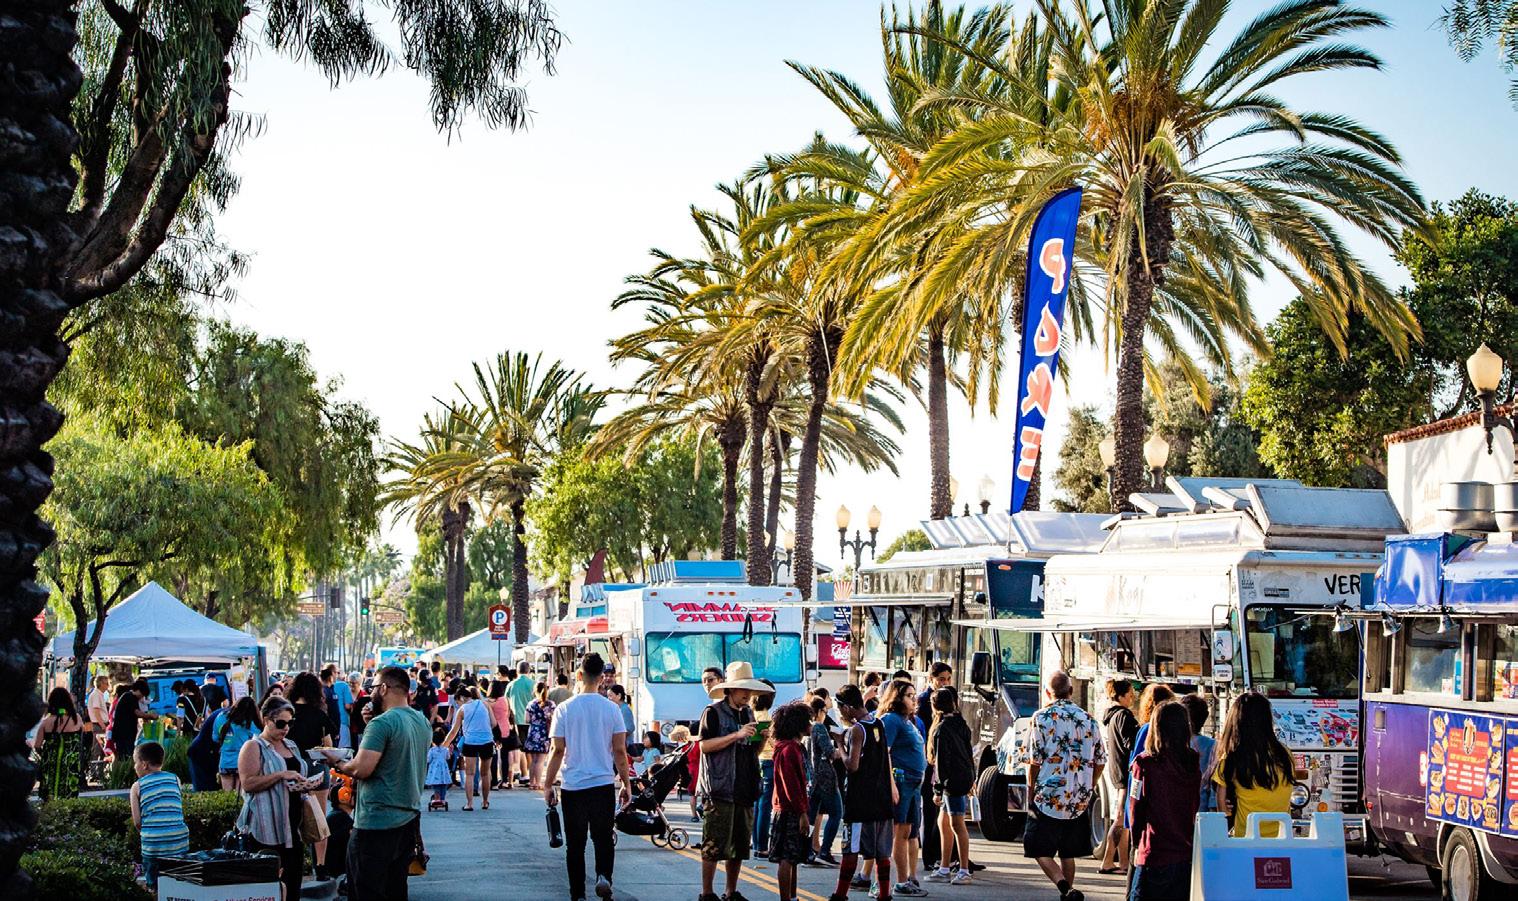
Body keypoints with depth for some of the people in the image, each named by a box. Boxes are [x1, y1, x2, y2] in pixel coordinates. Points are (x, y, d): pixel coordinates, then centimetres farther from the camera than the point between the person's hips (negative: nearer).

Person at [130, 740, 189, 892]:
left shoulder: (137, 786, 3)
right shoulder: (175, 779, 10)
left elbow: (137, 822, 1)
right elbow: (181, 813, 12)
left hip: (152, 845, -2)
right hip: (180, 843, 2)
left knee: (155, 886, 7)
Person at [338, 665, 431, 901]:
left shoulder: (382, 724, -17)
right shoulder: (423, 722, 10)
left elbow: (362, 769, -23)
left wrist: (339, 765, -3)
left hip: (377, 821, -8)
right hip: (410, 817, 9)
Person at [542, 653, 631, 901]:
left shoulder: (565, 709, -5)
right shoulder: (611, 709, -2)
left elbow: (558, 751, -5)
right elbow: (620, 751, -1)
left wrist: (548, 785, 4)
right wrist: (626, 783, 9)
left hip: (573, 787, -1)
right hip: (604, 785, 1)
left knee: (575, 844, 8)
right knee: (604, 838, 14)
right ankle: (604, 875, -10)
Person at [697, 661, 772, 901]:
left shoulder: (747, 713, 18)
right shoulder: (713, 712, -4)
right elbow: (705, 745, -14)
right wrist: (737, 735, -18)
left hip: (744, 789, 7)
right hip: (719, 789, -7)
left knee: (740, 845, 9)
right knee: (714, 845, -6)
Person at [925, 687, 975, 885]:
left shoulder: (942, 729, -14)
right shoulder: (960, 723, 13)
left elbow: (941, 760, -16)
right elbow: (969, 752, 18)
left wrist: (938, 789, -14)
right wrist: (972, 778, 23)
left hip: (953, 780, -10)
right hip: (964, 776, 10)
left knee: (957, 824, -6)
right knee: (943, 822, 15)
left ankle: (964, 872, -3)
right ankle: (944, 870, 19)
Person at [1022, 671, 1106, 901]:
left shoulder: (1042, 717, -7)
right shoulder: (1088, 719, 6)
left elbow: (1034, 760, -9)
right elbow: (1100, 761, 9)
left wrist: (1031, 791, 2)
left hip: (1048, 798, -5)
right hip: (1080, 801, 5)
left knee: (1040, 851, 1)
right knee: (1068, 853, 17)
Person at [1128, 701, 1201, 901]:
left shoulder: (1145, 763, -11)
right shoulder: (1193, 765, 2)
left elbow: (1136, 810, -5)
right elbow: (1196, 810, 10)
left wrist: (1136, 846, 7)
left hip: (1155, 855, -4)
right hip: (1188, 853, 4)